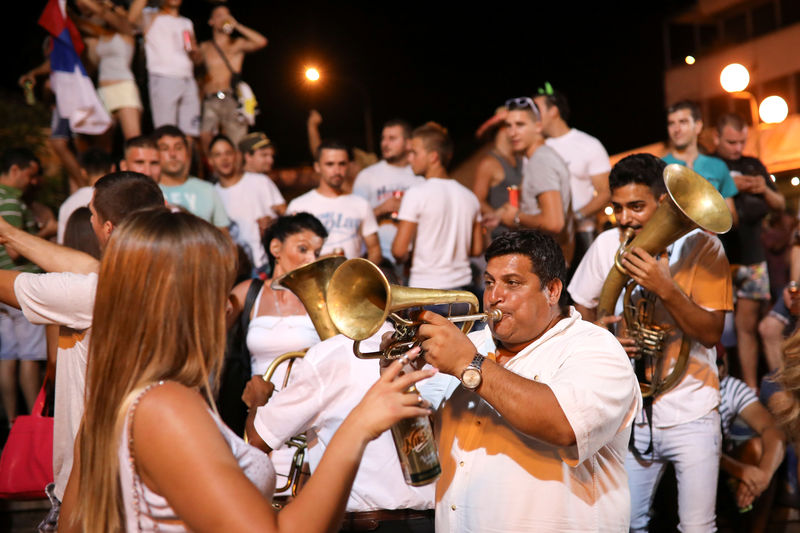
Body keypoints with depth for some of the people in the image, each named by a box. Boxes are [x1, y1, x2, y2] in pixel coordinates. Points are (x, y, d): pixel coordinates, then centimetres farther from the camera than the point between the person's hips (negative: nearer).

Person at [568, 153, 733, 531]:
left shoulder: (702, 247, -9)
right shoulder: (606, 244, -1)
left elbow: (711, 333, -14)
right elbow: (581, 310, 10)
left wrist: (664, 287, -27)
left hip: (691, 414, -2)